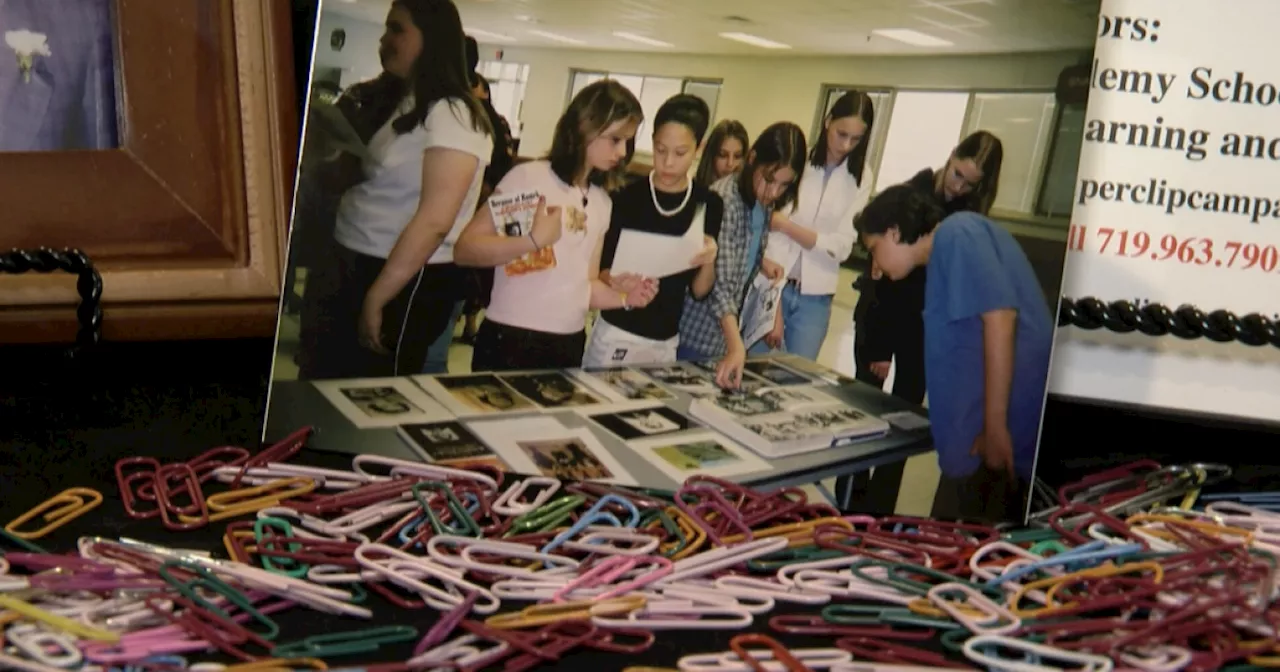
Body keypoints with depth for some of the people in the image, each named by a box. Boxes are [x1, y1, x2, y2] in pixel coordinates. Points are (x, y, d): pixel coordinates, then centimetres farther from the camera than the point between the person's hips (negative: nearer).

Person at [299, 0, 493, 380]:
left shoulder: (450, 115, -16)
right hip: (362, 267, 9)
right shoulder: (404, 104, 14)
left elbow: (434, 221, -23)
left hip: (407, 284, -9)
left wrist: (376, 297, -20)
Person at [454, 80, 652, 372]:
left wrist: (623, 298, -4)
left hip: (569, 346, 6)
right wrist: (534, 240, -24)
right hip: (510, 340, -6)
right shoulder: (528, 177, -8)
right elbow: (465, 249, -12)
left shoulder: (602, 203, 10)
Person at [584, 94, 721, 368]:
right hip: (616, 336, -2)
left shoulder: (708, 205, -1)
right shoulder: (626, 198, -8)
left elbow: (699, 291, 1)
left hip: (667, 344, 2)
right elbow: (600, 271, -4)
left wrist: (709, 262, -19)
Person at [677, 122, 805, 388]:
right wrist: (736, 346, -39)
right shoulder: (725, 199, -22)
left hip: (724, 331, 7)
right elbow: (720, 280, -29)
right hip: (697, 332, -7)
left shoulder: (764, 203, 2)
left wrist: (761, 261, -3)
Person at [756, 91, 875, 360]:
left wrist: (785, 224, -15)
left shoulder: (860, 178, 2)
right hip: (772, 288, -2)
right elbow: (772, 233, -12)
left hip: (815, 299, 3)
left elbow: (841, 247, -3)